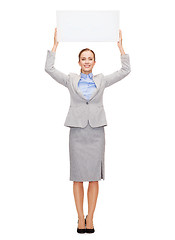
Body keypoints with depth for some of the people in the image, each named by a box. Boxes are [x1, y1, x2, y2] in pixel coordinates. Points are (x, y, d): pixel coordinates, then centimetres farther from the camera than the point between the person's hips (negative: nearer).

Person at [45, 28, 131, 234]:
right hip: (77, 130, 0)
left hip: (96, 131, 1)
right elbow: (49, 68, 4)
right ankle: (80, 218, 10)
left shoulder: (102, 80, 11)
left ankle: (90, 218, 10)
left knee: (94, 177, 1)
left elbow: (125, 70, 10)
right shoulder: (71, 80, 9)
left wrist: (120, 46, 8)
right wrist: (55, 44, 5)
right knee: (78, 177, 1)